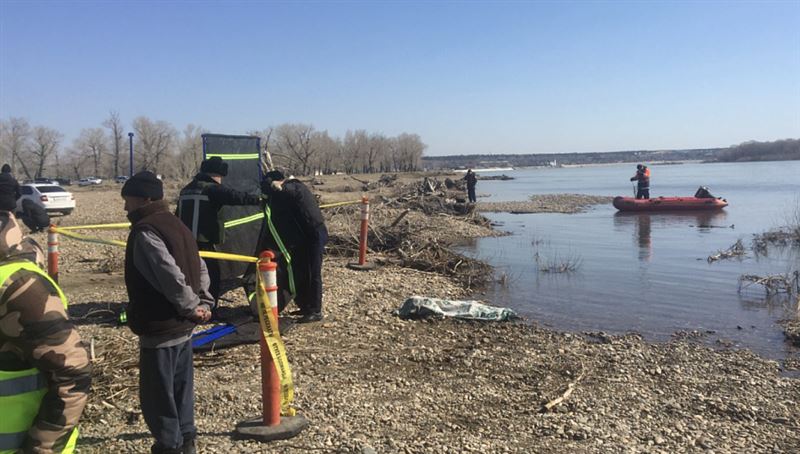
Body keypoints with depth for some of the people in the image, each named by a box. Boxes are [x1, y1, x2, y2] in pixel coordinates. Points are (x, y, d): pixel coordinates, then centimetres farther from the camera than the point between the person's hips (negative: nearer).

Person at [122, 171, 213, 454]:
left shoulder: (145, 232, -18)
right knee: (180, 388, 19)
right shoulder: (176, 225, 11)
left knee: (156, 394, 6)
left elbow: (170, 276, -29)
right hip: (183, 327, 9)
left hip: (160, 329, -9)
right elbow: (200, 269, 12)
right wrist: (203, 303, 4)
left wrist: (192, 307, -17)